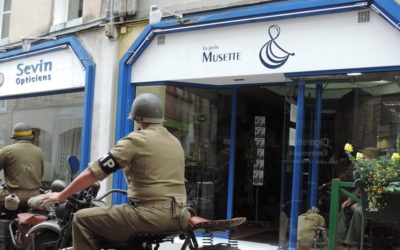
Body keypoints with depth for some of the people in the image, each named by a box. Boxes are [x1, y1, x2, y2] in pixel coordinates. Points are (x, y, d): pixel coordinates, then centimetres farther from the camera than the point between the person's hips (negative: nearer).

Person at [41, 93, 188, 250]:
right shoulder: (175, 142, 17)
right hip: (177, 215, 8)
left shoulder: (136, 140, -5)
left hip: (152, 213, -8)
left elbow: (93, 172, -5)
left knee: (82, 219, 2)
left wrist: (61, 195, 7)